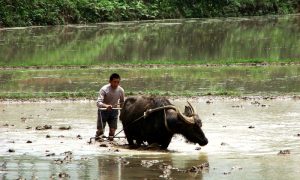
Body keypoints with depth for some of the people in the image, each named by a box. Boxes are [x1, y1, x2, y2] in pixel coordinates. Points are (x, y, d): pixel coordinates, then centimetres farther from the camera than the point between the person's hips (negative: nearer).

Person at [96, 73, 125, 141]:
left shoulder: (121, 90, -10)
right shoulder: (104, 89, -24)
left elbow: (122, 102, 10)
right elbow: (98, 103, -33)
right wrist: (106, 106, -51)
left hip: (114, 111, 3)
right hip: (103, 110, -3)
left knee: (113, 130, 0)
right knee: (100, 130, -5)